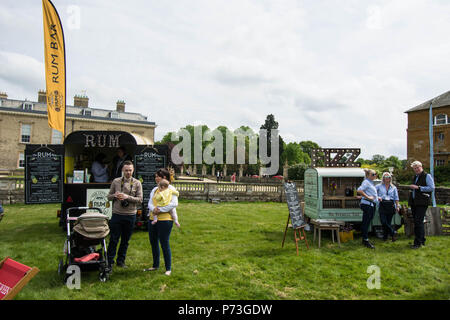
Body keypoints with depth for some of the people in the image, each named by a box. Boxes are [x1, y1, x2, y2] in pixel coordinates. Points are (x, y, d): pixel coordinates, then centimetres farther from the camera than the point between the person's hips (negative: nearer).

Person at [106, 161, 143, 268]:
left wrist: (128, 197, -17)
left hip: (130, 215, 0)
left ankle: (121, 261, 24)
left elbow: (140, 199, -3)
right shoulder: (116, 181, 5)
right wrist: (115, 195, -12)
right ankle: (109, 261, 15)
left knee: (125, 240, 10)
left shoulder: (137, 183, 2)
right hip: (117, 214, 0)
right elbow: (109, 196, 10)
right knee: (114, 239, 2)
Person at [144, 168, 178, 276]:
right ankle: (155, 265, 31)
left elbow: (174, 204, -17)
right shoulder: (155, 189, 16)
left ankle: (168, 268, 11)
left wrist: (160, 209, -19)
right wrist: (153, 209, -16)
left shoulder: (170, 188, -6)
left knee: (164, 243, -2)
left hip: (165, 220, -7)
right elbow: (150, 202, 7)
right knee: (153, 242, 15)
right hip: (153, 219, 7)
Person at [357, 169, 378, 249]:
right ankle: (366, 241, -3)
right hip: (367, 204, -10)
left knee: (367, 223, 13)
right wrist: (368, 197, -21)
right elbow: (359, 190, -24)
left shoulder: (371, 182, 20)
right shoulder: (366, 182, -10)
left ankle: (364, 240, 21)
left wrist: (376, 198, 15)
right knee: (366, 223, -6)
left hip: (372, 204, 10)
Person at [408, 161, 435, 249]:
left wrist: (418, 187, -16)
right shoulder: (414, 177, 19)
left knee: (418, 222, -12)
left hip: (422, 203, -8)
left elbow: (432, 188, -14)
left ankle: (418, 242, -8)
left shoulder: (427, 176, -4)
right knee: (417, 222, 13)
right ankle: (422, 240, 24)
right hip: (414, 203, 8)